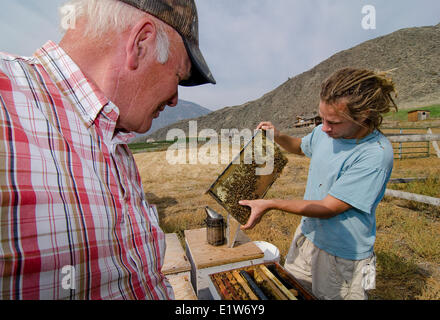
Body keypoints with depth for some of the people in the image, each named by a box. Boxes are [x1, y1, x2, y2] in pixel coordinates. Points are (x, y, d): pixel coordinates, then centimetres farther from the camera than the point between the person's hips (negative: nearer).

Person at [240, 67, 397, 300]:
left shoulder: (376, 154, -28)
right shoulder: (323, 132, -8)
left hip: (343, 257, -6)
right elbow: (302, 147, 17)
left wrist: (270, 204, -24)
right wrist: (278, 137, -3)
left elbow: (329, 208, -26)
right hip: (307, 235, 7)